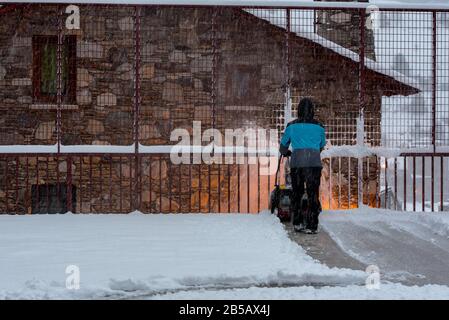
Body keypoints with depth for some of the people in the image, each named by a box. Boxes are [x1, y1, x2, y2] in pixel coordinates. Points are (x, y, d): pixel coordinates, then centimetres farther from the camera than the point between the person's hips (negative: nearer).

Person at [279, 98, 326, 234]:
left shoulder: (291, 126, 9)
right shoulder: (319, 127, 9)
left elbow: (283, 146, 23)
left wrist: (285, 153, 45)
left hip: (296, 162, 1)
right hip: (314, 162, -1)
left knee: (297, 193, 14)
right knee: (313, 195, 4)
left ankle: (297, 223, 12)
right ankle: (311, 226, -1)